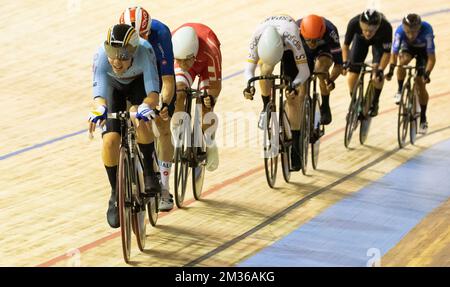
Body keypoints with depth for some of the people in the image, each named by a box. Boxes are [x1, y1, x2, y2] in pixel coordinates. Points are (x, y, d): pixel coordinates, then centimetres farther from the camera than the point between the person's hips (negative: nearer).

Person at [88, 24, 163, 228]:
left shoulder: (144, 52, -41)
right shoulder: (101, 56, -38)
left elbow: (153, 93, -48)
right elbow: (98, 94, -47)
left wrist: (145, 107, -70)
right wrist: (100, 109, -70)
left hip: (140, 83, -1)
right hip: (114, 87, 1)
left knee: (140, 119, -33)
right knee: (110, 140, -16)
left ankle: (149, 171, -7)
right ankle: (116, 194, 7)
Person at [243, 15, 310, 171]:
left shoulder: (292, 39, -45)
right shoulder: (257, 38, -40)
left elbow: (304, 71, -37)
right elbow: (249, 69, -32)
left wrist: (294, 86, -54)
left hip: (288, 47, -2)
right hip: (267, 45, 2)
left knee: (292, 98, -8)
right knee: (265, 70, -29)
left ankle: (295, 145, -1)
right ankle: (266, 108, -2)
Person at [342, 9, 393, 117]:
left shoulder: (386, 27, -41)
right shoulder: (354, 23, -39)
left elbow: (387, 52, -29)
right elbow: (346, 45, -22)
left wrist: (380, 70, -37)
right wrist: (345, 62, -34)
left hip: (379, 41, -1)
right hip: (360, 39, 1)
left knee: (377, 68, -21)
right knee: (353, 69, -12)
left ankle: (375, 102, -1)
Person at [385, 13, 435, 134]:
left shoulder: (426, 30, -40)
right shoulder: (400, 31, -36)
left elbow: (431, 58, -37)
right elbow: (394, 54, -33)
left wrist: (427, 74, -48)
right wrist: (391, 70, -47)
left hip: (423, 50, -1)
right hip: (408, 47, 1)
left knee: (421, 84, -7)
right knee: (403, 61, -34)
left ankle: (423, 119, 7)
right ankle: (400, 91, -9)